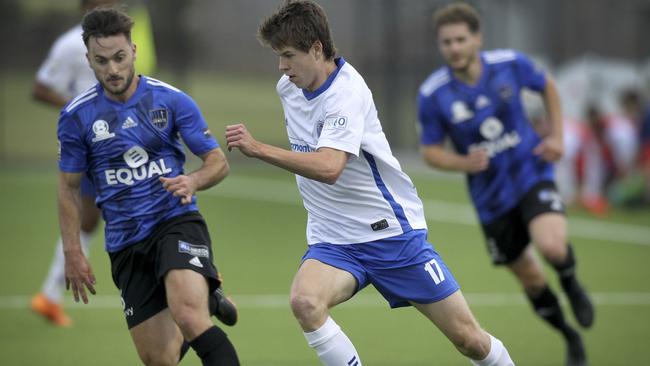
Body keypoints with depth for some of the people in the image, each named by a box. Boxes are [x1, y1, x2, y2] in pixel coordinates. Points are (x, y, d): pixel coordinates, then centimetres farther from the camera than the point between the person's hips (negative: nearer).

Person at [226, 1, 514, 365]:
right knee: (304, 302, -29)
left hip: (392, 231, -6)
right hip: (333, 240, 6)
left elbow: (328, 168, -35)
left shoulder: (346, 92, -20)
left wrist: (257, 148, -38)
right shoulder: (288, 87, 3)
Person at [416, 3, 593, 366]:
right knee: (530, 278, 10)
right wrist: (464, 163, -23)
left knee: (552, 246, -29)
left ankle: (571, 281, 8)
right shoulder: (432, 94, -14)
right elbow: (431, 151, -3)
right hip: (491, 195, 1)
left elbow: (548, 86, 9)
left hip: (531, 171, -1)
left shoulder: (510, 64, -12)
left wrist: (557, 136, 0)